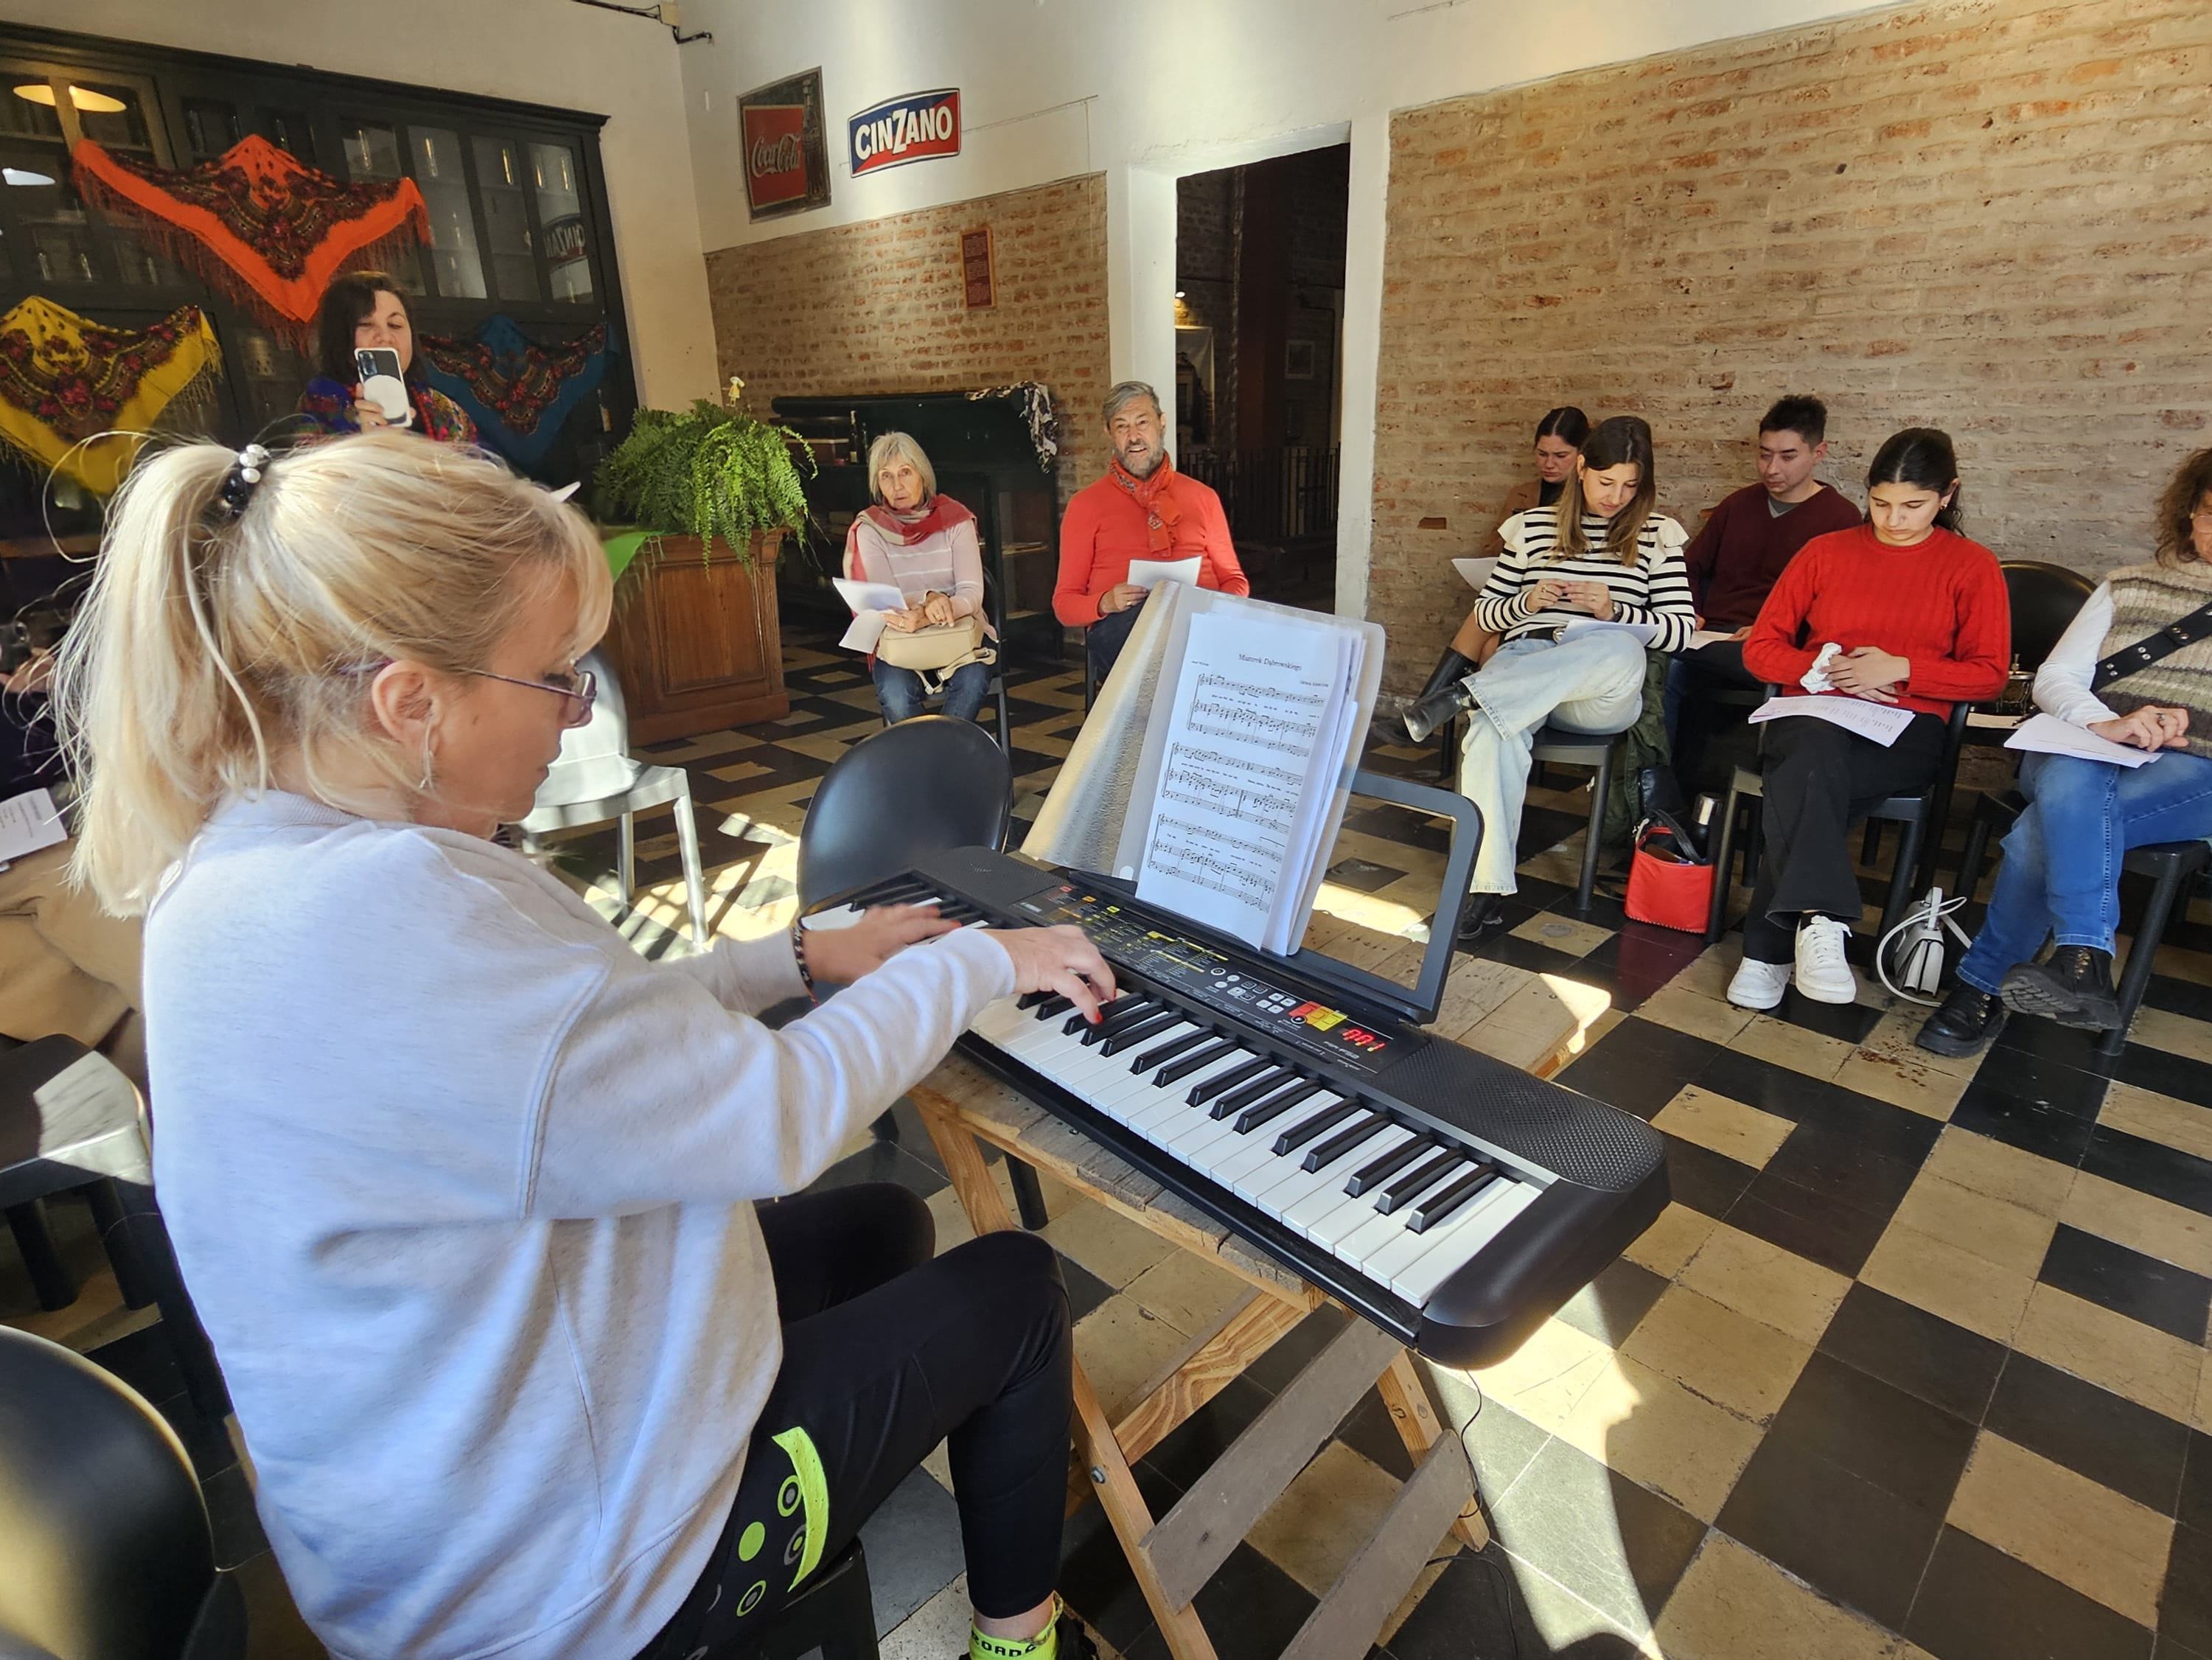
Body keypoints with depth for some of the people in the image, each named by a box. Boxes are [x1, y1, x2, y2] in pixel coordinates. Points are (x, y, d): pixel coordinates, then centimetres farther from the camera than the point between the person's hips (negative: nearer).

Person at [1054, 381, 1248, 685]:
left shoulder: (1202, 497, 22)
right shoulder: (1086, 505, 15)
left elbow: (1233, 578, 26)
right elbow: (1064, 602, 12)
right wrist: (1105, 603, -11)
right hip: (1119, 625, -2)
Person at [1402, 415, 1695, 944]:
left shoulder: (1658, 536, 15)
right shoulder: (1533, 526, 18)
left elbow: (1680, 631, 7)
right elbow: (1486, 612, 18)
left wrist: (1614, 610, -9)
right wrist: (1526, 603, -4)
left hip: (1602, 697, 0)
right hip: (1522, 664, 0)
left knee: (1622, 649, -39)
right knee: (1495, 730, -37)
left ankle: (1464, 695, -40)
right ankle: (1486, 887, -38)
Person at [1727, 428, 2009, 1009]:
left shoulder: (1973, 565, 10)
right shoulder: (1826, 552, 14)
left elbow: (1989, 675, 5)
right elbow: (1761, 647, 11)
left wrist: (1899, 668, -10)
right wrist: (1826, 669, -6)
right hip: (1813, 713, 1)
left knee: (1798, 794, -34)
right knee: (1819, 757, -38)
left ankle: (1769, 950, -31)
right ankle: (1821, 919, -45)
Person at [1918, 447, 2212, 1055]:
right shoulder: (2127, 586, 19)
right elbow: (2054, 679, 7)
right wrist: (2105, 723, -13)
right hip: (2084, 753, 1)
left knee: (2046, 830, -33)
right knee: (2071, 787, -37)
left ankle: (1983, 983, -30)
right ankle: (2084, 964, -39)